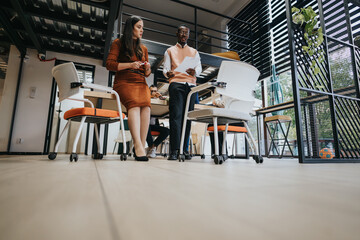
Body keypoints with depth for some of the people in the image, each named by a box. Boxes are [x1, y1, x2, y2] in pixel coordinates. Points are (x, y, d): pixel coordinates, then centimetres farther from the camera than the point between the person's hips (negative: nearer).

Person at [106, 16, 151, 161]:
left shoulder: (143, 48, 26)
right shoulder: (118, 43, 13)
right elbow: (109, 64, 0)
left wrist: (147, 69, 1)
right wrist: (130, 65, -11)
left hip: (141, 83, 3)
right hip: (124, 82, -3)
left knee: (146, 105, -31)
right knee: (134, 103, -36)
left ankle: (141, 146, -35)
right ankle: (138, 145, -46)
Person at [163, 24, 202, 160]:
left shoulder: (194, 52, 26)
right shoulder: (170, 51, 21)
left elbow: (199, 68, 13)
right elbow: (165, 68, 9)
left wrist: (194, 71, -11)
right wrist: (168, 73, -15)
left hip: (191, 85, 2)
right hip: (176, 83, -2)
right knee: (176, 115, -14)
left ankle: (184, 149, -2)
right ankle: (174, 150, -16)